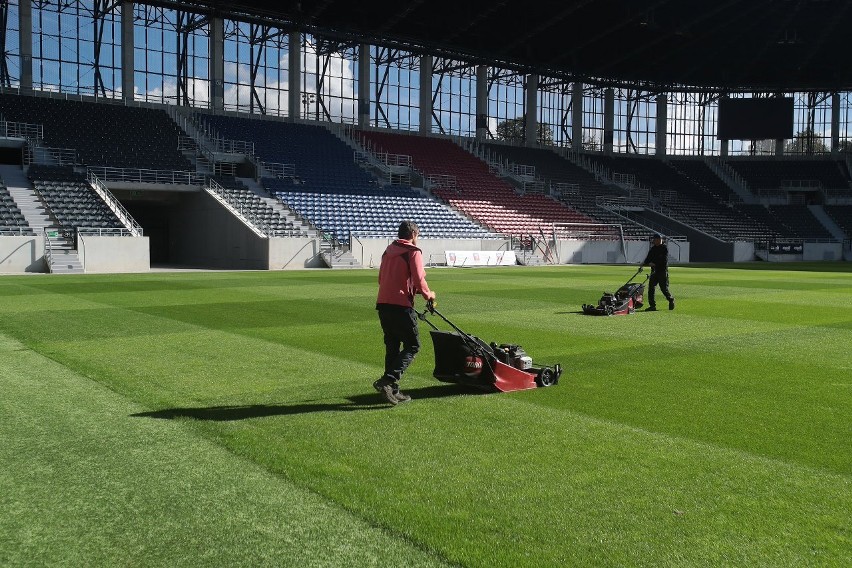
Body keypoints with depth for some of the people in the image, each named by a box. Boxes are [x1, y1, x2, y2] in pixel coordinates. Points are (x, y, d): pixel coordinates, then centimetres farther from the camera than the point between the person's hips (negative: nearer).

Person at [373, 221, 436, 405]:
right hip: (400, 306, -7)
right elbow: (418, 280, -11)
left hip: (382, 303, 8)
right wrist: (428, 295, 7)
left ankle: (392, 390, 14)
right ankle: (388, 381, -13)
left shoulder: (388, 251, 18)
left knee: (392, 347, 13)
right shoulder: (413, 252, -4)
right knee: (412, 346, 1)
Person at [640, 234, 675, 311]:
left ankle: (671, 300, 27)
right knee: (651, 288, -1)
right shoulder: (653, 249, 12)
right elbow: (648, 258, 12)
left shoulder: (664, 248, -8)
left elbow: (664, 260, -17)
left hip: (662, 271, -6)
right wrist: (642, 265, -3)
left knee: (664, 289, -1)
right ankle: (652, 306, 4)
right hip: (654, 271, 6)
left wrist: (654, 264, -23)